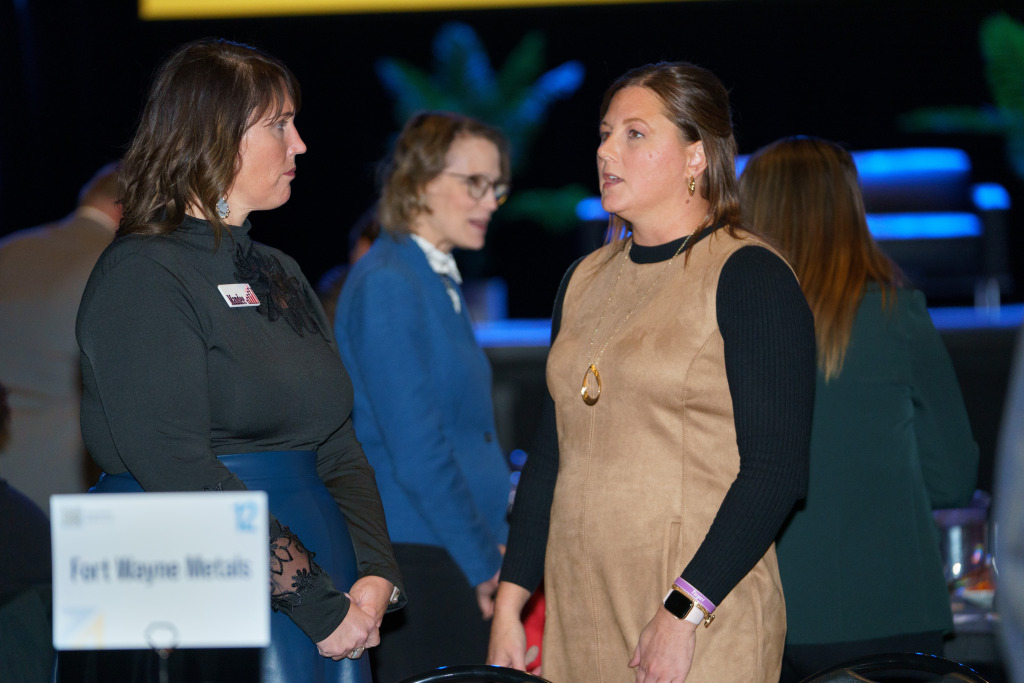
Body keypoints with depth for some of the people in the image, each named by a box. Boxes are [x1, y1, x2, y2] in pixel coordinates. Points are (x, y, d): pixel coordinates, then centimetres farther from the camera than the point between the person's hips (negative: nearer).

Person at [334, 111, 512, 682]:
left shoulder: (441, 282, 18)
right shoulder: (387, 285, -11)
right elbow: (414, 451, -16)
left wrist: (496, 549, 13)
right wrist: (484, 562, -11)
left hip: (466, 564, 9)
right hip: (415, 565, -9)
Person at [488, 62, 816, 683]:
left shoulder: (749, 276, -6)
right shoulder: (586, 281, 14)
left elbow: (776, 469, -14)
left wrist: (683, 612, -19)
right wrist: (510, 601, 10)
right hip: (579, 619, 6)